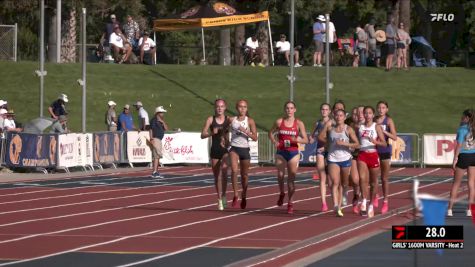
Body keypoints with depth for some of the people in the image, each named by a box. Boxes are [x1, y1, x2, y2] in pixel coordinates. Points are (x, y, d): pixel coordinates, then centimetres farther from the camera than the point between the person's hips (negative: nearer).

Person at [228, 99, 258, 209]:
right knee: (234, 170, -24)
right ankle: (235, 195, -16)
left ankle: (244, 196, 33)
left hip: (245, 149, 0)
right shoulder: (231, 120, 3)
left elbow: (255, 138, -5)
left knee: (244, 175, 11)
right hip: (234, 148, 0)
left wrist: (245, 131, -18)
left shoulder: (250, 121, 0)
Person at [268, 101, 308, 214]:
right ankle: (282, 193, 26)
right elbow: (271, 133, 15)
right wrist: (274, 141, -4)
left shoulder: (299, 123, -2)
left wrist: (297, 140, -21)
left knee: (291, 179, -1)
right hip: (281, 153, 1)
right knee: (280, 175, -5)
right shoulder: (279, 122, 2)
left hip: (293, 153, -1)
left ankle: (290, 202, 12)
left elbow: (306, 140, -1)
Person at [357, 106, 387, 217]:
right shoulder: (360, 127, 7)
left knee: (373, 182, 9)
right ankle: (364, 201, -28)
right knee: (362, 178, -22)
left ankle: (371, 205, 22)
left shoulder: (377, 127, 0)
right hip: (362, 155, 1)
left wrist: (375, 141, -22)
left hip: (373, 155, -1)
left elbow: (384, 143, -7)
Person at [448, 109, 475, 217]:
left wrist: (455, 159, -10)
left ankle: (450, 209, 6)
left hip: (464, 156, -4)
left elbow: (459, 145, -13)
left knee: (456, 183, 5)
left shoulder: (462, 129, -11)